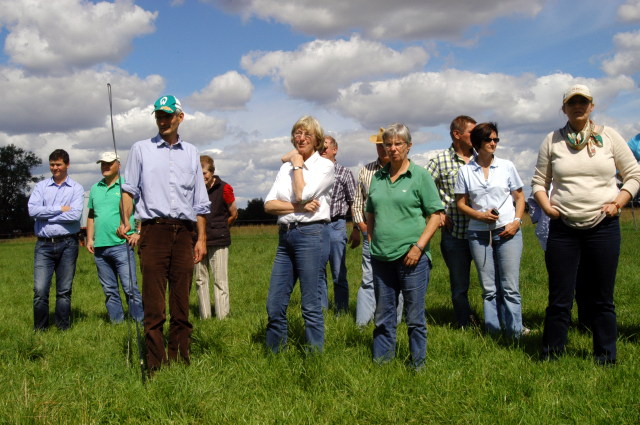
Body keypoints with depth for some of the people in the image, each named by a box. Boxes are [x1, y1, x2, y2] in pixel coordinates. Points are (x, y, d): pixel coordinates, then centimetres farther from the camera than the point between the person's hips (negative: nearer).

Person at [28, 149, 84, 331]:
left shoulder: (76, 188, 6)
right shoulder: (41, 186, 12)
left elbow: (75, 215, -10)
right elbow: (32, 210, -5)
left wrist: (46, 214, -6)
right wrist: (60, 209, -6)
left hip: (67, 244, -1)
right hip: (44, 244, 1)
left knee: (64, 290, 5)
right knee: (40, 290, -6)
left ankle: (63, 328, 14)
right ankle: (39, 329, 6)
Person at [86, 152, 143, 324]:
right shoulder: (95, 188, 17)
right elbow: (91, 216, 22)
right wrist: (89, 238, 14)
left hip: (121, 245, -5)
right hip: (100, 247, 5)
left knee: (130, 287, -7)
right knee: (109, 290, 9)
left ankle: (140, 321, -2)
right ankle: (116, 322, 16)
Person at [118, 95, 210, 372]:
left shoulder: (191, 153, 18)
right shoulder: (141, 150, 13)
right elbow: (129, 189, 8)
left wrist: (201, 238, 11)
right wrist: (125, 222, -8)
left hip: (184, 232, 2)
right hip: (154, 230, -2)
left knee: (181, 302, 2)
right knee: (154, 303, -6)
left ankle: (180, 361, 9)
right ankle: (156, 366, -2)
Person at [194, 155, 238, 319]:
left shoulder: (224, 188, -4)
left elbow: (233, 214, 7)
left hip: (218, 240, -4)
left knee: (220, 279, -4)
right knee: (200, 279, 7)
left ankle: (222, 317, 1)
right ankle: (204, 317, 16)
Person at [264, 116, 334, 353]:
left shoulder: (325, 166, 1)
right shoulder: (286, 168, 16)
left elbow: (302, 195, -14)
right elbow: (269, 204, 5)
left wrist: (298, 166, -1)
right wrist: (299, 207, -9)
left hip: (311, 233, -6)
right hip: (285, 235, 6)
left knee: (311, 305, -2)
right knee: (274, 304, 6)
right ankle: (274, 355, 19)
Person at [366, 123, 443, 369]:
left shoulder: (420, 176, 0)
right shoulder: (377, 177, 13)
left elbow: (436, 215, -4)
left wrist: (419, 246, -12)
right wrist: (371, 242, 9)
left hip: (411, 257, -4)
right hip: (381, 257, 4)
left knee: (415, 316, 3)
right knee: (383, 315, 12)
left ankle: (418, 365, 15)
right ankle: (380, 362, 22)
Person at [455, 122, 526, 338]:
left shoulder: (507, 166, 5)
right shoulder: (465, 171, 5)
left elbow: (520, 197, 10)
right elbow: (461, 203, 8)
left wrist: (517, 221, -6)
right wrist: (479, 215, -10)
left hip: (507, 231, -1)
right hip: (479, 233, 1)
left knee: (510, 287, -4)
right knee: (489, 288, 5)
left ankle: (515, 333, 2)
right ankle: (493, 333, 12)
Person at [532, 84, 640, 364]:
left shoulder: (609, 136, 5)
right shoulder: (552, 141, 7)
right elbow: (539, 182, 13)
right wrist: (546, 206, -5)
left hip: (603, 226, 0)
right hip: (563, 227, 0)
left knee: (601, 299, 6)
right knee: (559, 299, 2)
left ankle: (606, 359, 19)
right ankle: (551, 358, 14)